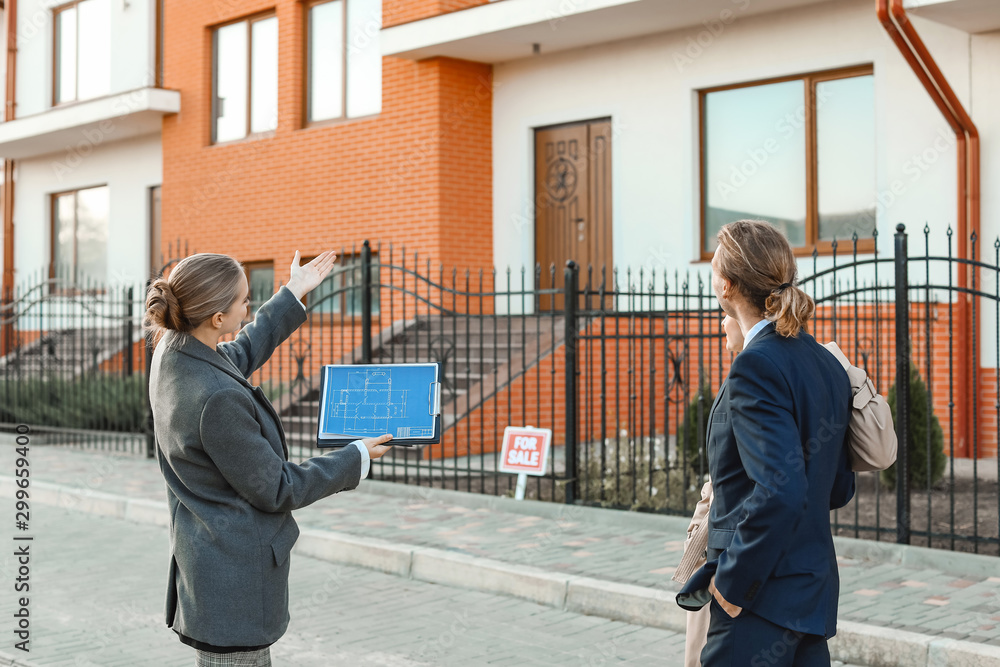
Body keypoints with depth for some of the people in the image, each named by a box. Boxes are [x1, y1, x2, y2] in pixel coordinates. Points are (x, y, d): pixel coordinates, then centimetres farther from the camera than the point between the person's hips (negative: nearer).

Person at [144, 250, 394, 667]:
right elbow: (275, 490, -18)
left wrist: (293, 294, 29)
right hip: (233, 579, -10)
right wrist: (357, 458, -6)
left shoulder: (172, 350, -2)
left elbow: (241, 355, 22)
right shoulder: (218, 399, -30)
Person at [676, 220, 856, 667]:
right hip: (815, 592, 9)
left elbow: (780, 492, -26)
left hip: (764, 596, -9)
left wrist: (732, 584, -16)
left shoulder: (756, 367, -17)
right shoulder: (826, 363, 9)